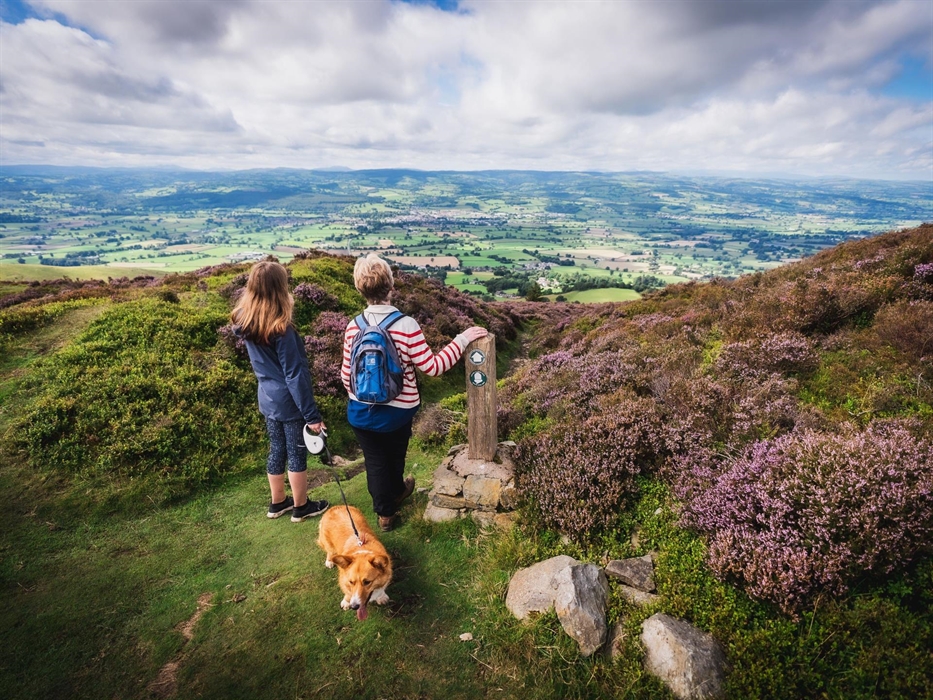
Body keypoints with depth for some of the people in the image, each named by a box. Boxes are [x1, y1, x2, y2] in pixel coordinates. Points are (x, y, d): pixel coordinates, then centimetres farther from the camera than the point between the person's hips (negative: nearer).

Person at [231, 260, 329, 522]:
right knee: (297, 454, 10)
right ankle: (301, 507, 28)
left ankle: (278, 502, 38)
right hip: (290, 403, -7)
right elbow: (295, 376, -24)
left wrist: (287, 308, 3)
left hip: (268, 399, 7)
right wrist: (312, 414, -17)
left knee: (277, 450, 21)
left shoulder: (245, 322, -3)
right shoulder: (281, 330, -26)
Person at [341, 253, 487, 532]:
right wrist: (463, 339, -13)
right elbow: (433, 367, -21)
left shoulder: (354, 327, -11)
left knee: (375, 461, 17)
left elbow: (347, 374, -2)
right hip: (398, 411, -1)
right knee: (394, 456, 26)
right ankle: (395, 492, 54)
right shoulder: (406, 326, -23)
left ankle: (385, 513, 31)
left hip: (361, 412, 1)